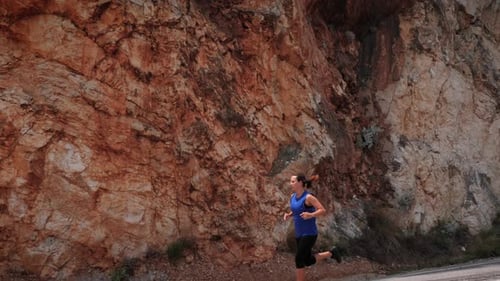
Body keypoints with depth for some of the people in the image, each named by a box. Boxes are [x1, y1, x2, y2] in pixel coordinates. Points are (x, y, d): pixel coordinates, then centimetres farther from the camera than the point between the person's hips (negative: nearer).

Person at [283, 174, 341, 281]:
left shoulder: (308, 197, -17)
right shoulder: (293, 196, 5)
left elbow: (323, 210, -17)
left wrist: (310, 215, -34)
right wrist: (288, 215, -1)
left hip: (309, 234, -8)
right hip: (299, 234, 8)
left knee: (299, 259, -9)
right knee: (308, 261, 15)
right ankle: (331, 253, 34)